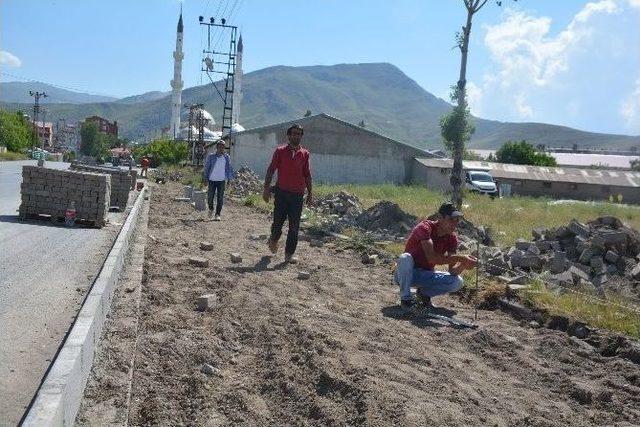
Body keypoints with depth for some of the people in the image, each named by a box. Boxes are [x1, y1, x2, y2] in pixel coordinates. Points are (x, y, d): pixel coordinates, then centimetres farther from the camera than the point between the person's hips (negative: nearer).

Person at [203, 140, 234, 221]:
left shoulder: (226, 157, 4)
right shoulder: (211, 156, -3)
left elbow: (229, 168, 10)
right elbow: (206, 168, 1)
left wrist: (230, 178, 6)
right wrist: (205, 178, -2)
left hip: (222, 180, 1)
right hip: (212, 180, -1)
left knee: (220, 198, 0)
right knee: (210, 197, 1)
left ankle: (217, 215, 8)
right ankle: (211, 209, 31)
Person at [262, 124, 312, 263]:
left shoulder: (305, 153, 6)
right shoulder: (280, 151, 1)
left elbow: (307, 175, 10)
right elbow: (271, 170, 1)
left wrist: (310, 194, 9)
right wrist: (266, 188, -6)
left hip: (298, 194, 1)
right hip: (281, 192, -1)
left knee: (294, 227, 0)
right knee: (278, 221, 5)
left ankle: (289, 254, 7)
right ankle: (274, 239, 37)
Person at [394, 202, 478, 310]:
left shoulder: (452, 238, -7)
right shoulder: (425, 227, -23)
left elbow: (452, 271, -13)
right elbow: (431, 258, -38)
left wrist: (463, 265, -35)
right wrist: (460, 258, -40)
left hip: (426, 275, 5)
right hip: (407, 274, -5)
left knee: (457, 282, -18)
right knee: (405, 258, -38)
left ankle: (424, 293, 4)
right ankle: (405, 298, -17)